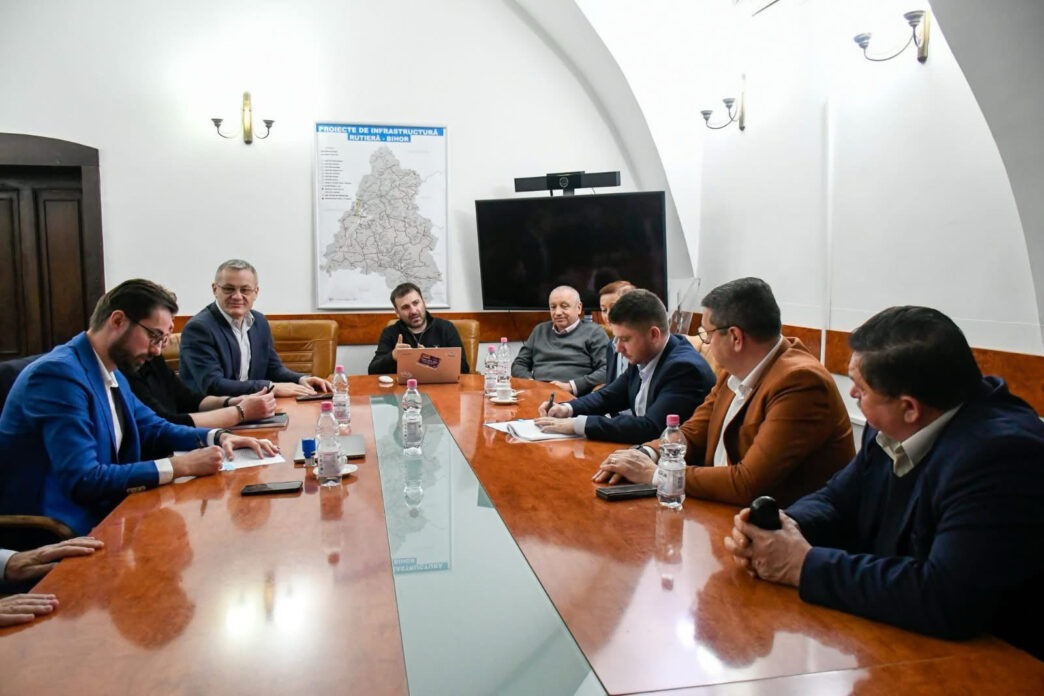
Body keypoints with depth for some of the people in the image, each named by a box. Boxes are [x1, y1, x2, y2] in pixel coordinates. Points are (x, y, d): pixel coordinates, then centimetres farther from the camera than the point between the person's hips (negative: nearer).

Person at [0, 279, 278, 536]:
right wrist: (180, 465, -23)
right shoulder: (59, 374, -21)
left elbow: (152, 428, 17)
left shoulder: (112, 373, 6)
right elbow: (83, 480, -27)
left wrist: (218, 437, 0)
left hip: (99, 513, 8)